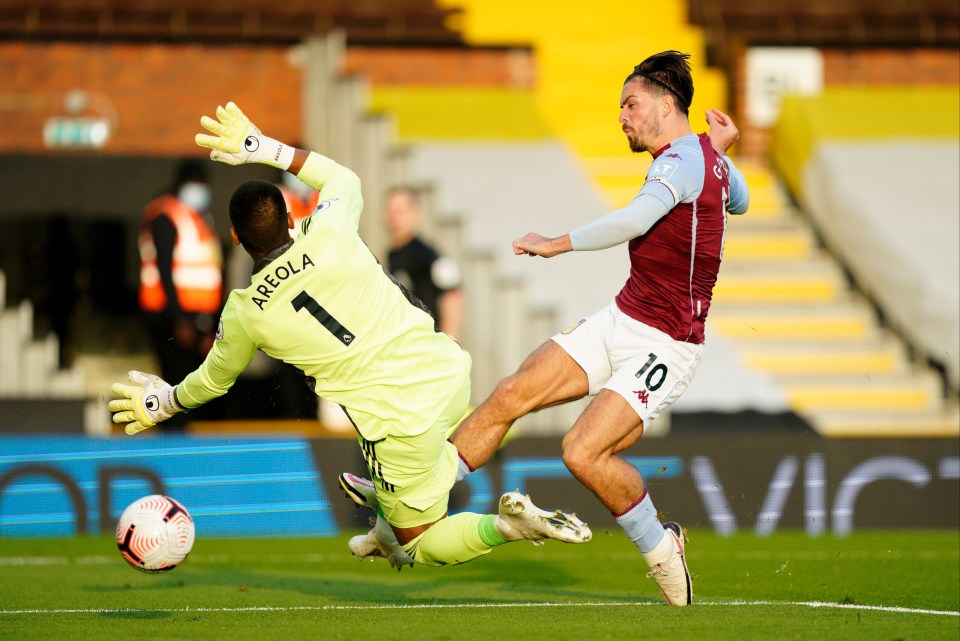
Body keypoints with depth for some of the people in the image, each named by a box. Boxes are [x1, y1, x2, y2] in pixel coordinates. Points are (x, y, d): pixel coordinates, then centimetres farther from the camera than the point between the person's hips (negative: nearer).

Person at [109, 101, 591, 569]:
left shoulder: (244, 314, -7)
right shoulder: (327, 235, -7)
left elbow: (214, 380, 16)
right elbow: (344, 179, 19)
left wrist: (167, 401, 37)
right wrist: (266, 150, 22)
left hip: (402, 424, -5)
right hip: (450, 373, 5)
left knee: (419, 548, 11)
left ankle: (506, 525, -15)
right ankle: (390, 526, 38)